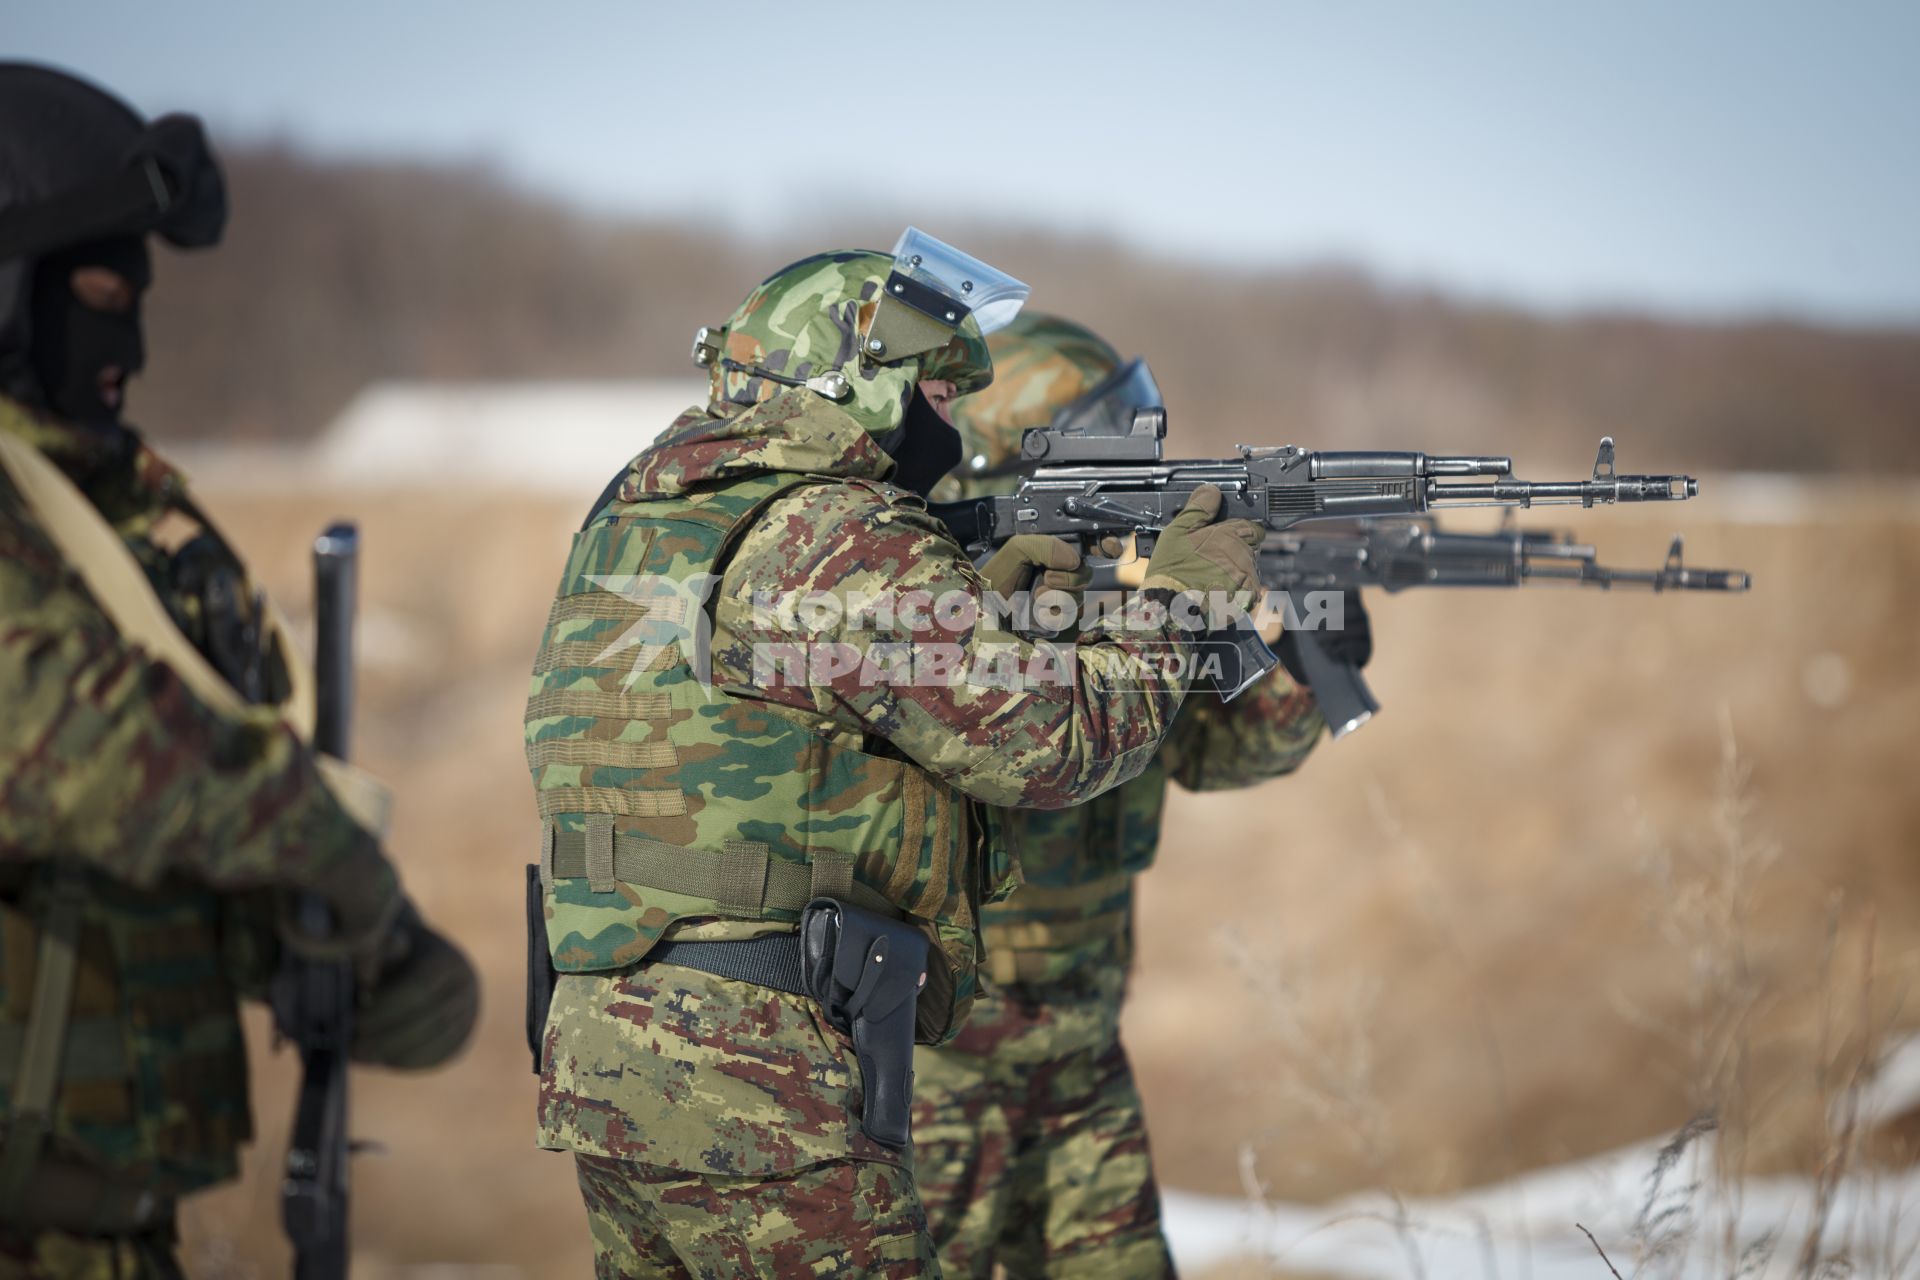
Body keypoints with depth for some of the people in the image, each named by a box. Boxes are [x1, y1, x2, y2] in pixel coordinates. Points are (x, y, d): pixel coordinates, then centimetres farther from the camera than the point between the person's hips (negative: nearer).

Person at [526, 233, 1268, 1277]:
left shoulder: (637, 517, 13)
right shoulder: (843, 540, -13)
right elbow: (1051, 739, -10)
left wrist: (979, 593, 14)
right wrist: (1177, 602, 5)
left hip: (595, 1058, 9)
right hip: (754, 1086, -9)